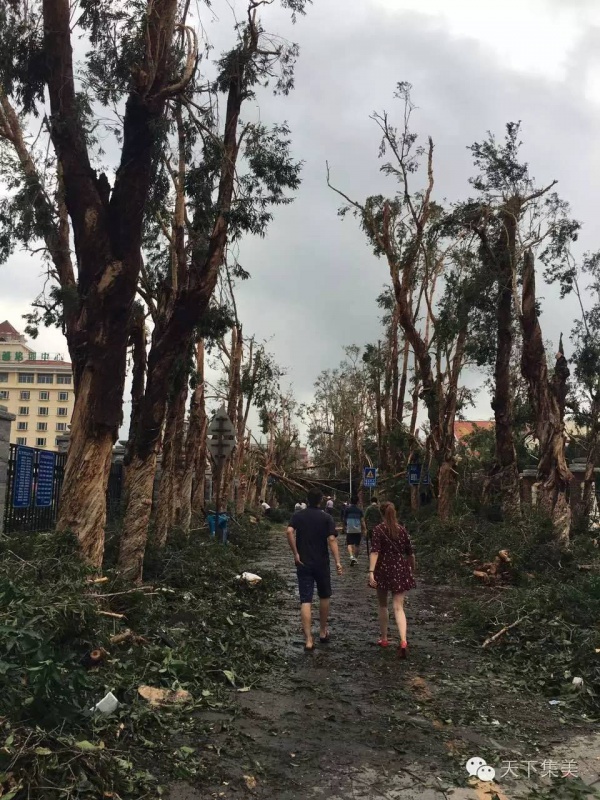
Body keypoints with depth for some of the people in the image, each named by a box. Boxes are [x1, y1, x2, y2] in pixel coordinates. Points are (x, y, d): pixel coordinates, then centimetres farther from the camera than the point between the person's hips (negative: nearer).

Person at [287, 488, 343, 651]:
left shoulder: (298, 516, 1)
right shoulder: (327, 518, -2)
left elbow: (289, 532, -17)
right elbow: (331, 539, -13)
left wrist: (295, 553, -11)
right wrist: (337, 562, -15)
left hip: (303, 564, 0)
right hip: (322, 564, 0)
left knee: (305, 601, -1)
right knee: (324, 597, 20)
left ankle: (308, 640, -8)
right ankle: (323, 632, 30)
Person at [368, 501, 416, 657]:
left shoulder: (378, 529, -5)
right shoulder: (402, 529, 5)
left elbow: (375, 551, -16)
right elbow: (410, 553, 10)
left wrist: (371, 571, -21)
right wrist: (412, 569, 24)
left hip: (383, 570, -2)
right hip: (400, 570, 2)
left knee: (383, 605, 17)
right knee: (398, 607, -2)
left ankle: (384, 639, 25)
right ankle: (403, 641, -20)